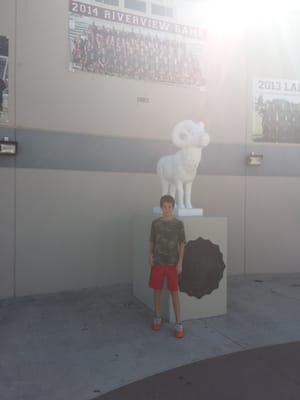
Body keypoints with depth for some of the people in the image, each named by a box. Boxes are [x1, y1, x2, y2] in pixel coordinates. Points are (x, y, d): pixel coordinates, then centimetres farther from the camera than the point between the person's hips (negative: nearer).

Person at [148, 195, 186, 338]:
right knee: (157, 290, 11)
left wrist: (180, 262, -7)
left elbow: (181, 244, -1)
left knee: (175, 293, 1)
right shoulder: (155, 223, 1)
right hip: (157, 262, 2)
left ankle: (178, 324, 11)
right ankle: (157, 318, 29)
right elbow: (152, 242, 8)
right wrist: (150, 255, -8)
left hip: (172, 263, -2)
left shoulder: (178, 224, -3)